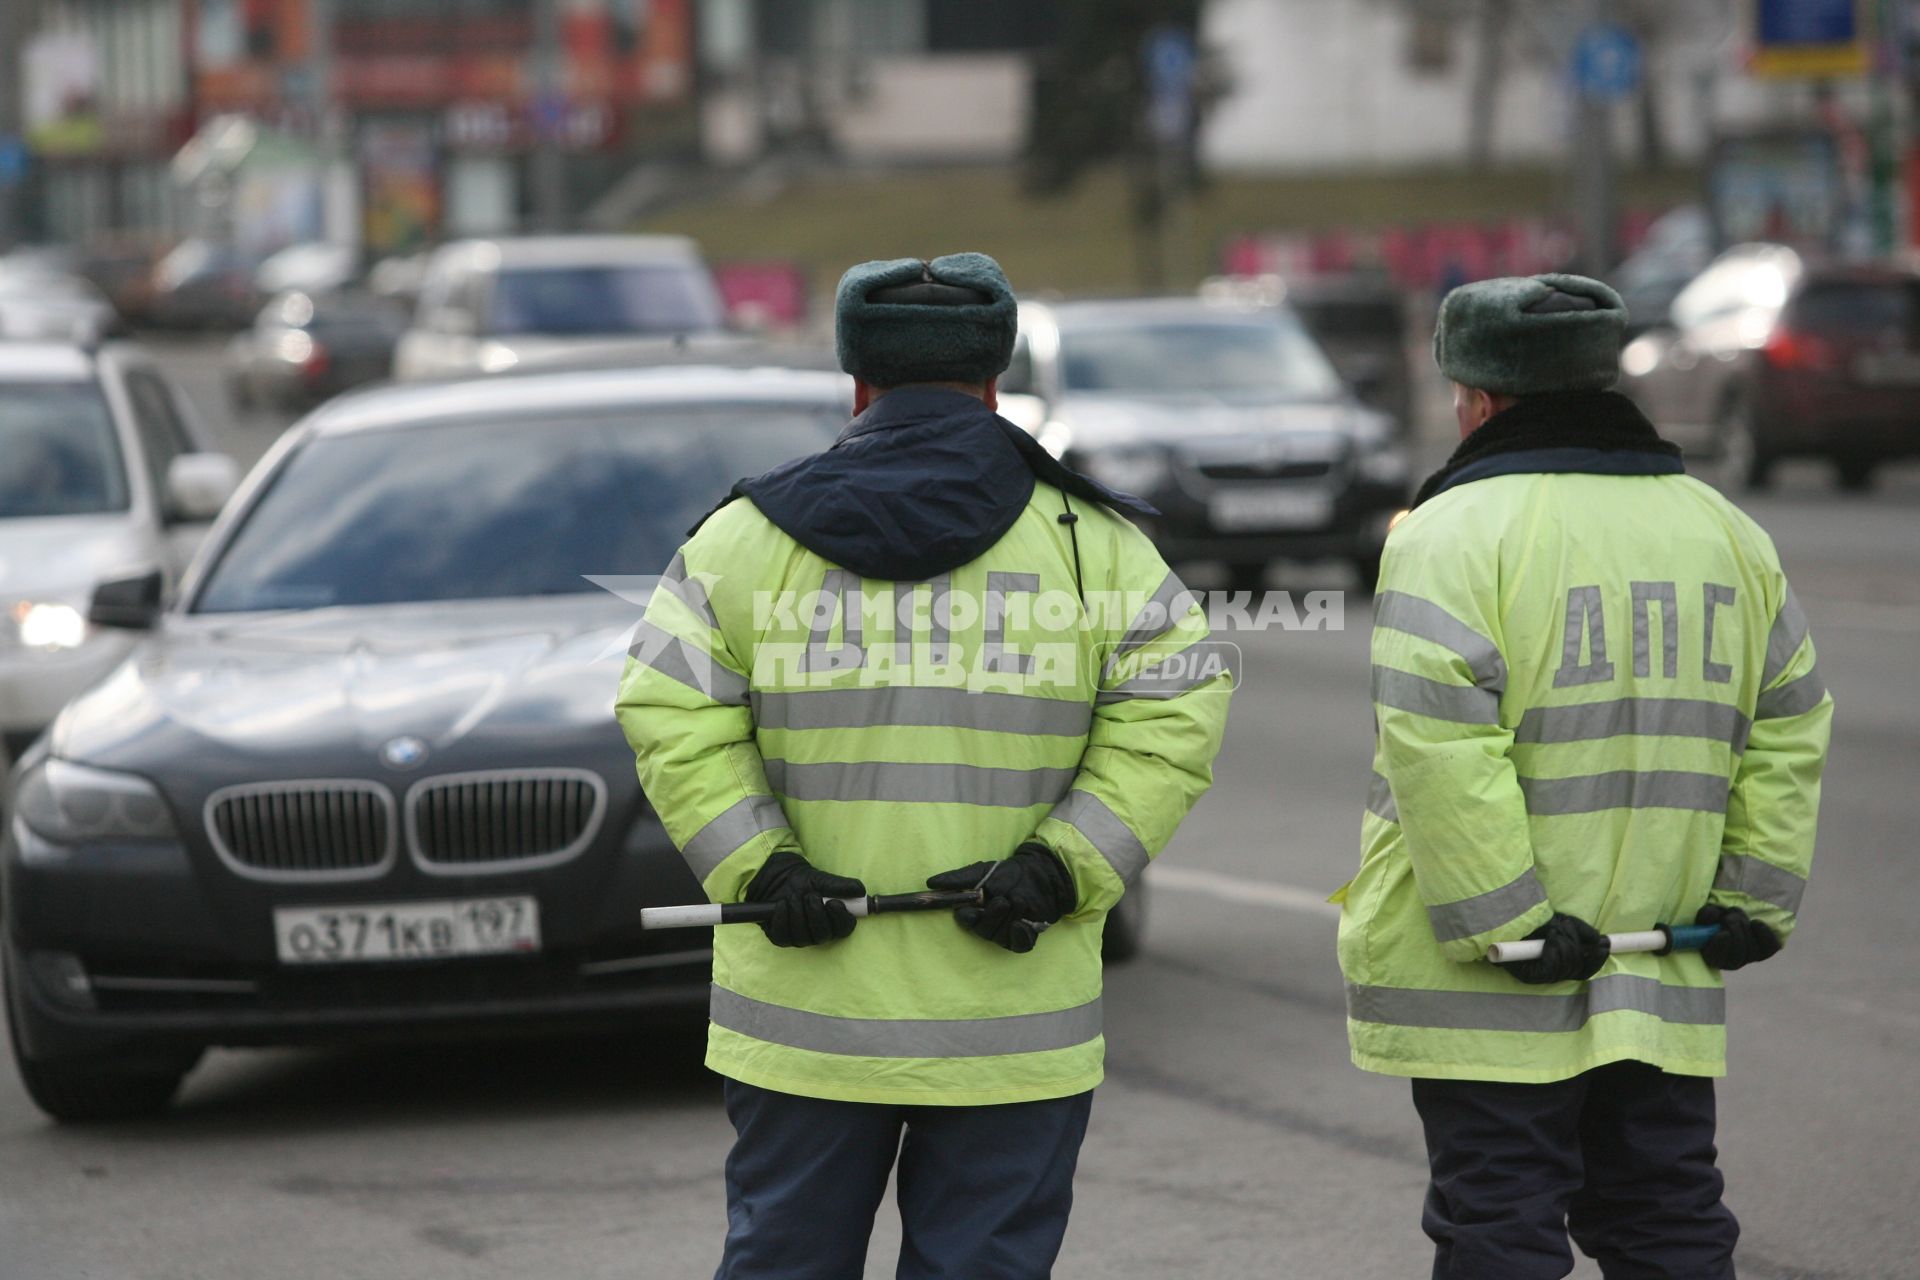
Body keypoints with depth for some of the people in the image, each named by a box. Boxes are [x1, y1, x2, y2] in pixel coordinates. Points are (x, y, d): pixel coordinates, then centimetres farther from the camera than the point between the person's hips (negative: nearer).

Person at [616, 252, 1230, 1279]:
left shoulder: (750, 535, 3)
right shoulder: (1088, 541, 3)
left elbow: (672, 716, -4)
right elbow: (1173, 716, -5)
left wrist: (760, 867, -7)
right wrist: (1060, 867, -8)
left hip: (804, 1024, 1)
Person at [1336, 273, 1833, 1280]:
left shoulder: (1456, 532, -11)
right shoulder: (1724, 532, 10)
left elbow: (1439, 753, -21)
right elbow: (1788, 732, 11)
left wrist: (1503, 923, -18)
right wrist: (1757, 898, 10)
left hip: (1488, 993, -6)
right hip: (1666, 991, 6)